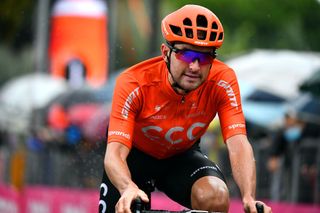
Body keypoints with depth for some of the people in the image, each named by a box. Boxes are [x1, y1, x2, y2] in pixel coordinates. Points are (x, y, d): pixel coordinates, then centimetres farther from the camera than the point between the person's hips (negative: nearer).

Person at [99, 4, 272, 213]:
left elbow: (238, 143, -35)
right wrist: (129, 188, -63)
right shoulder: (134, 84, -33)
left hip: (182, 156, 0)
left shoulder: (222, 81, -27)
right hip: (136, 154, 0)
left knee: (215, 196, -29)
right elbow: (114, 153, -40)